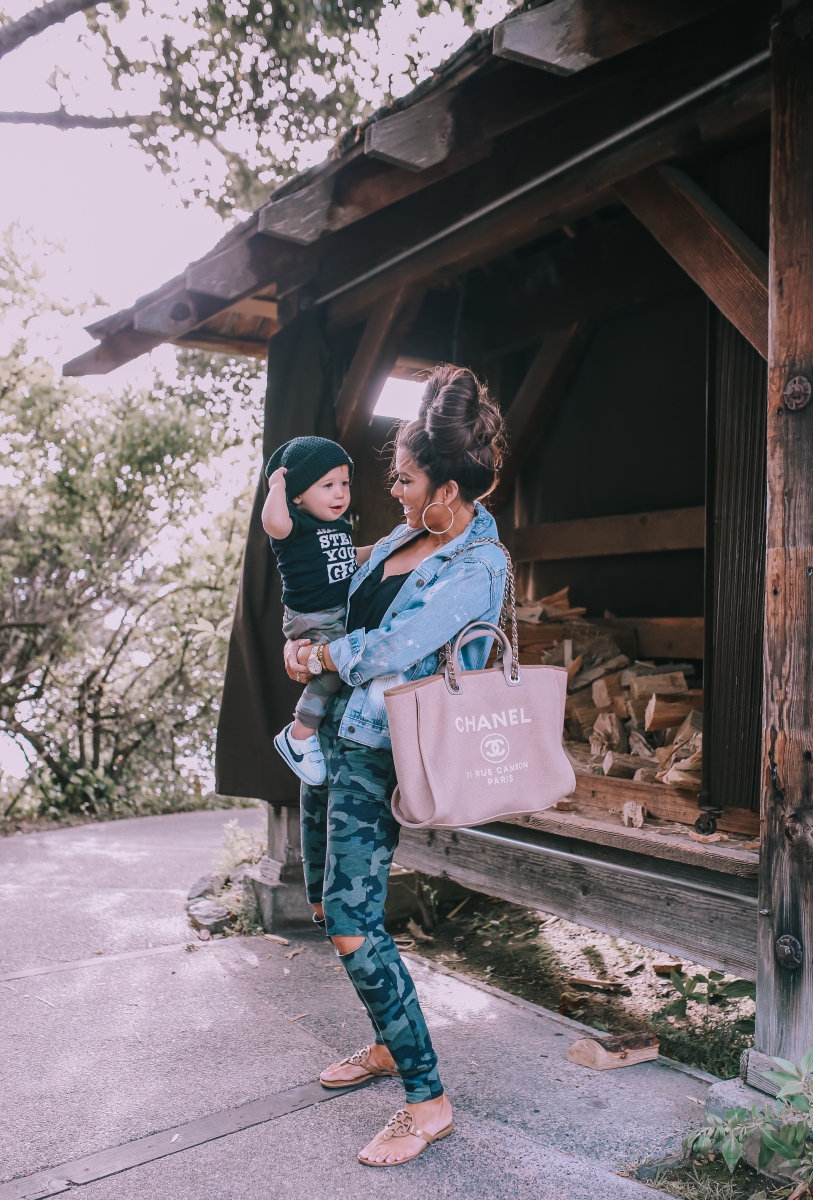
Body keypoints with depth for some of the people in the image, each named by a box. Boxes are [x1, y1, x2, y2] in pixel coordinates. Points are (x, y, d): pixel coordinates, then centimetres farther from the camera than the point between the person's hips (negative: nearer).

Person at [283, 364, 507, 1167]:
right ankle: (388, 1043, 35)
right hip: (335, 731, 9)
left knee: (352, 925, -9)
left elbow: (389, 651, -24)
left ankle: (427, 1100, 6)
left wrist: (318, 655, -8)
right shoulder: (412, 532, 7)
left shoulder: (477, 566, -19)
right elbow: (359, 594, 27)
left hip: (379, 751, -9)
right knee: (325, 904, 16)